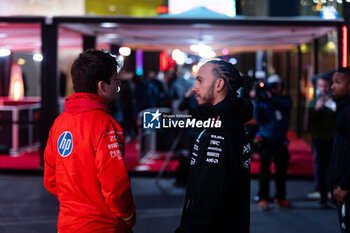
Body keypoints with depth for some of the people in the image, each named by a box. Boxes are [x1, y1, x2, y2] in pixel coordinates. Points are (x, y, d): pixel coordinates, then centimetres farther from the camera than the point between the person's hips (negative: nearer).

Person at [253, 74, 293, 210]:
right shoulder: (263, 101, 0)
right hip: (266, 141, -3)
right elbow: (257, 118, -11)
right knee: (264, 170, -5)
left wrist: (271, 97, -23)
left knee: (281, 169, 7)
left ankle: (280, 197, 17)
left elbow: (287, 104, -16)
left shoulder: (284, 100, 8)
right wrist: (257, 102, -21)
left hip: (280, 141, 3)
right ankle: (263, 198, -2)